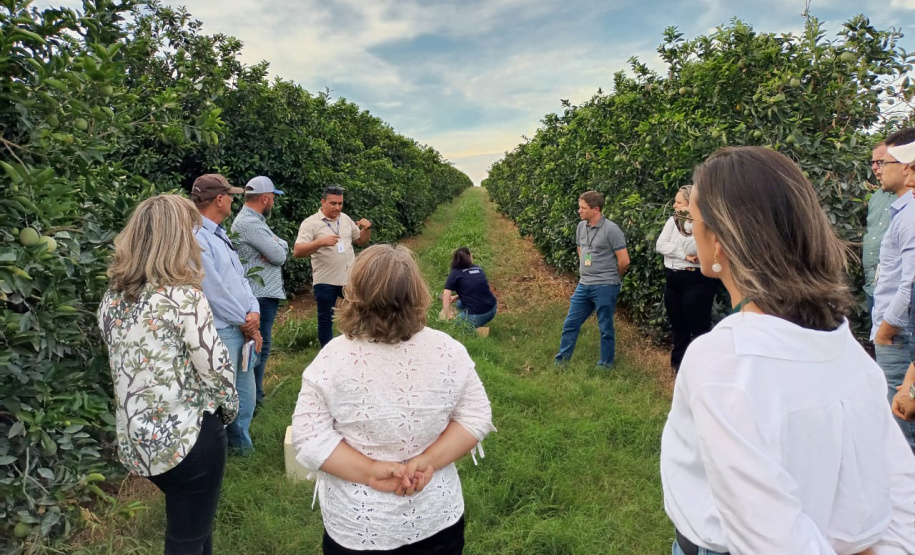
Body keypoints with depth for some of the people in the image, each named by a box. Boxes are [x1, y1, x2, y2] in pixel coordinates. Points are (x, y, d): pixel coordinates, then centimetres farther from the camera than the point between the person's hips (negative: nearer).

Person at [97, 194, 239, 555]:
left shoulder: (112, 298, 1)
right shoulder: (183, 297, -21)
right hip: (186, 437, -7)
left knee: (189, 522, 29)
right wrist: (229, 408, 0)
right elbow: (216, 368, -18)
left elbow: (126, 364, 9)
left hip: (137, 439, 7)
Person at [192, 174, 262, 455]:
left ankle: (240, 443, 36)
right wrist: (245, 322, -8)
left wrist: (254, 312, -2)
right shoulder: (197, 236, -17)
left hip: (241, 330, 10)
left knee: (246, 398, 19)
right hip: (220, 333, -9)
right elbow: (214, 290, -20)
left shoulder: (219, 234, 15)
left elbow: (240, 277, 14)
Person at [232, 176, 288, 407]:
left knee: (260, 345, 19)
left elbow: (283, 248, 10)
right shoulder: (249, 223, -19)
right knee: (260, 346, -4)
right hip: (261, 295, -11)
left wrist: (274, 247, -12)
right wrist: (276, 246, 1)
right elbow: (280, 256, -20)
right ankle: (254, 398, 5)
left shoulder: (254, 220, 15)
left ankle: (253, 392, 31)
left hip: (265, 292, 11)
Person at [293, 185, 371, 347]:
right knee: (326, 320, 9)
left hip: (350, 278, 5)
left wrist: (367, 228, -4)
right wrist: (321, 242, -32)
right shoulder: (311, 223, -10)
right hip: (326, 282, -5)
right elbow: (297, 251, -19)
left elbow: (361, 240, 17)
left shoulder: (345, 219, 7)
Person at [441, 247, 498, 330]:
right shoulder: (479, 269, 11)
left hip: (476, 317, -6)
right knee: (459, 304, 27)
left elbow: (446, 295, -11)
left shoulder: (455, 273, -3)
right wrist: (457, 297, 14)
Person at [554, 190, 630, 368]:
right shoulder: (581, 226, 6)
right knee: (570, 324, 11)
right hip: (584, 285, 7)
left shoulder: (611, 230, -15)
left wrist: (609, 278, 3)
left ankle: (605, 365, 22)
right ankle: (561, 360, 24)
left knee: (605, 328, 6)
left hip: (605, 287, -7)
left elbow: (624, 261, -12)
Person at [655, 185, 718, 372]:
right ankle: (679, 364, 31)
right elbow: (660, 245, -5)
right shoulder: (673, 221, 8)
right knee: (678, 325, 17)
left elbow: (692, 250, -22)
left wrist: (689, 220, -24)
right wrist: (684, 256, -15)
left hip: (696, 281, -6)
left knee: (698, 327, -1)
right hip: (672, 280, 7)